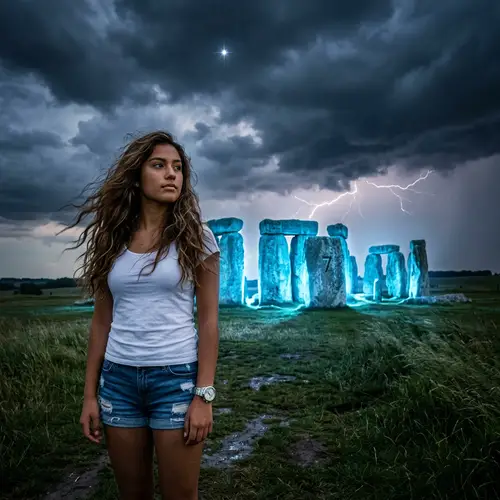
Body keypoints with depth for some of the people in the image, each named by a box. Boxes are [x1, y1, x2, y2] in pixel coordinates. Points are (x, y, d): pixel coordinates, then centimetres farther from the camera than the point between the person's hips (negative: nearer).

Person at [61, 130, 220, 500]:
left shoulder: (195, 237, -5)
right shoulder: (112, 239, 4)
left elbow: (208, 320, -6)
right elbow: (102, 320, 7)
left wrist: (204, 395, -11)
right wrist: (90, 394, 6)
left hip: (177, 376, -3)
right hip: (118, 378, 3)